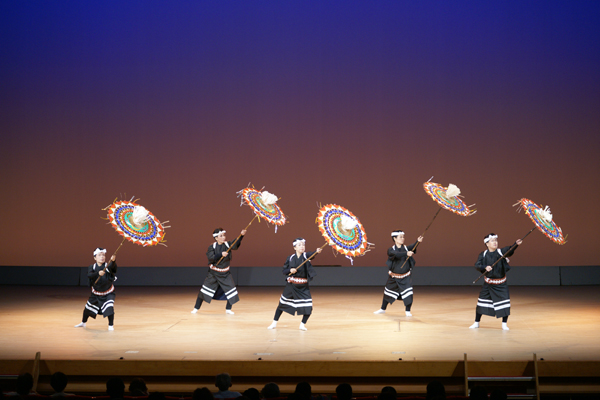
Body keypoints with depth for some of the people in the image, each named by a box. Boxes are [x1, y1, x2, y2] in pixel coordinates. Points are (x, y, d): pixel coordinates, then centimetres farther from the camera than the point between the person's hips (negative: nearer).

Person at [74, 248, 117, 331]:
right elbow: (89, 275, -28)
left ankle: (111, 325, -5)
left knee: (109, 307, -22)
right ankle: (83, 322, 40)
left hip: (108, 293, -3)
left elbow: (112, 267, -40)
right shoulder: (92, 267, -9)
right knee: (88, 308, 14)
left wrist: (113, 261, -62)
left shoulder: (108, 266, -16)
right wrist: (98, 273, -46)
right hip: (96, 293, 3)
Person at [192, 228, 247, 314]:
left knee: (231, 290, -7)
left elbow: (235, 246, -27)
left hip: (225, 273, 1)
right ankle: (196, 308, 15)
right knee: (204, 290, 2)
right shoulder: (212, 247, -9)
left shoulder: (228, 245, -7)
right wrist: (221, 254, -33)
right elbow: (211, 258, -21)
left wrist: (241, 236, -43)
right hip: (213, 273, -1)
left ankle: (228, 309, 9)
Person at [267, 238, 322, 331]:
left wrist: (317, 251, -51)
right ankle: (274, 323, 27)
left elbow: (311, 255, -29)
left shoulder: (306, 256, -6)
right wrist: (290, 270, -17)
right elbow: (284, 271, 4)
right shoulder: (290, 258, -1)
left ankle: (302, 324, 11)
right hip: (291, 285, 1)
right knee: (282, 304, 11)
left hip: (303, 286, -1)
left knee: (308, 306, -11)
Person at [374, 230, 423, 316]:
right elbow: (397, 254, -30)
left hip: (406, 277, 0)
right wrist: (406, 253, -47)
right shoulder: (391, 250, -9)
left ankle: (407, 311, 3)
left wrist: (418, 241, -47)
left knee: (408, 294, -14)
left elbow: (412, 247, -27)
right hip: (394, 277, 0)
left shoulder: (406, 248, -4)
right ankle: (382, 309, 33)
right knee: (388, 293, 14)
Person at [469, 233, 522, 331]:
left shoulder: (501, 252, -8)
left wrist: (516, 244, -46)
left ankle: (504, 324, 9)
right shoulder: (483, 255, -2)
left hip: (501, 283, -1)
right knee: (481, 303, 6)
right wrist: (485, 267, -29)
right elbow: (477, 265, -10)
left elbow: (510, 249, -27)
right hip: (488, 283, 1)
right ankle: (476, 323, 23)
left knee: (505, 303, -8)